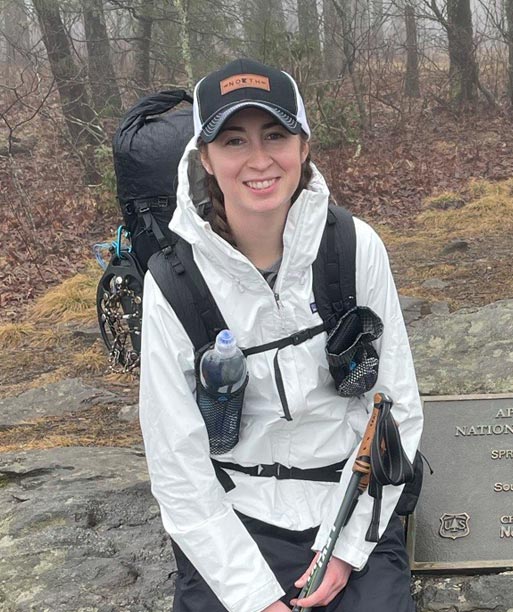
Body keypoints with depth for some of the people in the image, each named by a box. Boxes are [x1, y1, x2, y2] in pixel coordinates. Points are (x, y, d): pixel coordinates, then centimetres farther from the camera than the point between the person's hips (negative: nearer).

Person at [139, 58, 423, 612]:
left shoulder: (356, 246, -8)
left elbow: (397, 407, -1)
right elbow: (175, 462, -9)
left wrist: (346, 547, -7)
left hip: (352, 505, 1)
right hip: (232, 519, -1)